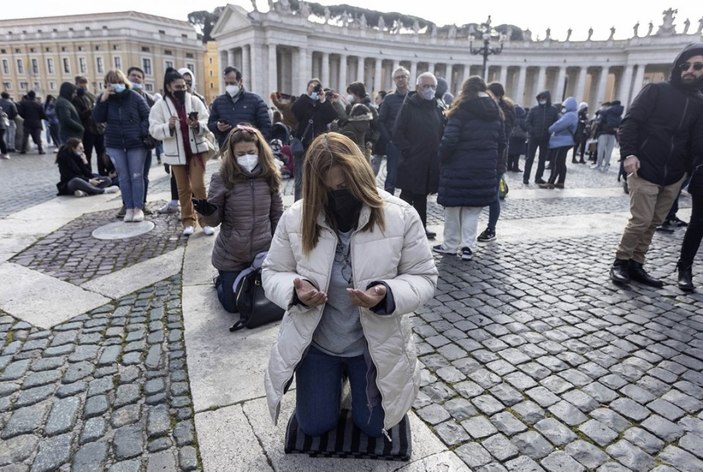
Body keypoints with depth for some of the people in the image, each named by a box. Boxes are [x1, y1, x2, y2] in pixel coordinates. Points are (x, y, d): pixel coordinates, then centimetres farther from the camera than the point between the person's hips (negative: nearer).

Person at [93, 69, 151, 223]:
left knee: (136, 176, 1)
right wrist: (103, 100, -15)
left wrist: (142, 133, -17)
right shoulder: (106, 98, 3)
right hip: (115, 144, 3)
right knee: (123, 177, 5)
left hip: (136, 144, -3)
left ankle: (138, 208, 9)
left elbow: (147, 116, -4)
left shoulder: (135, 97, -5)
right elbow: (97, 118, -4)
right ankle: (129, 208, 12)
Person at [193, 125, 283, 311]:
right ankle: (222, 279, 43)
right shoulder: (222, 179, -14)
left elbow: (277, 215, 2)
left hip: (263, 253, 2)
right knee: (233, 305, 11)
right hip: (231, 256, -2)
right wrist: (208, 212, -31)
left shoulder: (269, 177, -7)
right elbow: (215, 220, -8)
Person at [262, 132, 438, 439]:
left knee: (373, 426, 14)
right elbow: (272, 273, -4)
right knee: (313, 426, 14)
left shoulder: (401, 216, -19)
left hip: (375, 344, -1)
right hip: (316, 342, 2)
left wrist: (388, 296, -34)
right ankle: (337, 376, 43)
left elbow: (423, 278, -12)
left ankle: (352, 375, 43)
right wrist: (295, 291, -27)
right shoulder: (295, 218, -15)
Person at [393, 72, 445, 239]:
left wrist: (439, 153, 2)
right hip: (411, 162, -5)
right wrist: (408, 151, -13)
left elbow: (442, 132, 15)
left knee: (422, 196, 15)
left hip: (430, 163, 5)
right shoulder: (408, 106, -4)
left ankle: (421, 227, 24)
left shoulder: (437, 108, 12)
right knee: (407, 195, 1)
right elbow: (398, 134, -9)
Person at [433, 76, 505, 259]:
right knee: (473, 208, 12)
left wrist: (442, 160, -2)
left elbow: (449, 141, -17)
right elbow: (501, 143, 10)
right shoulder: (496, 112, 8)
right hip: (484, 169, 5)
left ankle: (451, 246, 17)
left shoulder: (461, 111, -10)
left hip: (458, 167, -5)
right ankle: (468, 246, 6)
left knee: (453, 206, 8)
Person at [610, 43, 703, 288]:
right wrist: (629, 154, -24)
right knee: (641, 220, -8)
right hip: (645, 170, -5)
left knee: (654, 223, 9)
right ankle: (620, 262, 9)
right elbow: (630, 123, -10)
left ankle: (636, 264, 20)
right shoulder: (656, 91, -4)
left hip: (674, 176, 5)